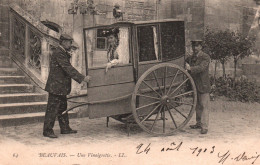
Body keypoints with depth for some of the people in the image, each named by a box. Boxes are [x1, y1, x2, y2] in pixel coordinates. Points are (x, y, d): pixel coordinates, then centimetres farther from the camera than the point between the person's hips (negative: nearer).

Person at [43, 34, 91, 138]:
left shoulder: (63, 53, 16)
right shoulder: (58, 53, -18)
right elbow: (68, 69, -24)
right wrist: (82, 78, -24)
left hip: (61, 87, 11)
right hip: (56, 87, -11)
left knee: (63, 108, 16)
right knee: (52, 109, -3)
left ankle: (65, 128, 25)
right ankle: (47, 131, 6)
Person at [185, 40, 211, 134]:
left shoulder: (205, 57, -8)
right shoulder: (190, 58, 12)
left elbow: (201, 67, -24)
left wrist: (190, 68, -36)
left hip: (203, 86, -6)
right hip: (194, 86, 6)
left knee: (204, 106, -5)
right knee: (197, 106, 16)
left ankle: (204, 127, -2)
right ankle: (199, 123, 28)